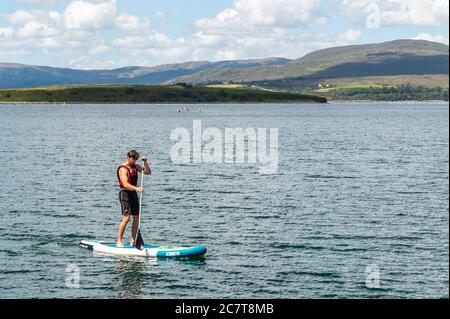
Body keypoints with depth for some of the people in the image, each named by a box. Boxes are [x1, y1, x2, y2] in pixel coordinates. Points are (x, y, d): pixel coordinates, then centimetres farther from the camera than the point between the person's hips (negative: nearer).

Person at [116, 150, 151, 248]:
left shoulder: (135, 166, 11)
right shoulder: (123, 169, -14)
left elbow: (148, 172, 12)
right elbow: (125, 184, -27)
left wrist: (145, 162, -3)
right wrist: (136, 188, -42)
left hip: (133, 193, 8)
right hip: (125, 193, -8)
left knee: (136, 217, 6)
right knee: (126, 217, -16)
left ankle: (133, 240, 14)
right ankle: (119, 241, -12)